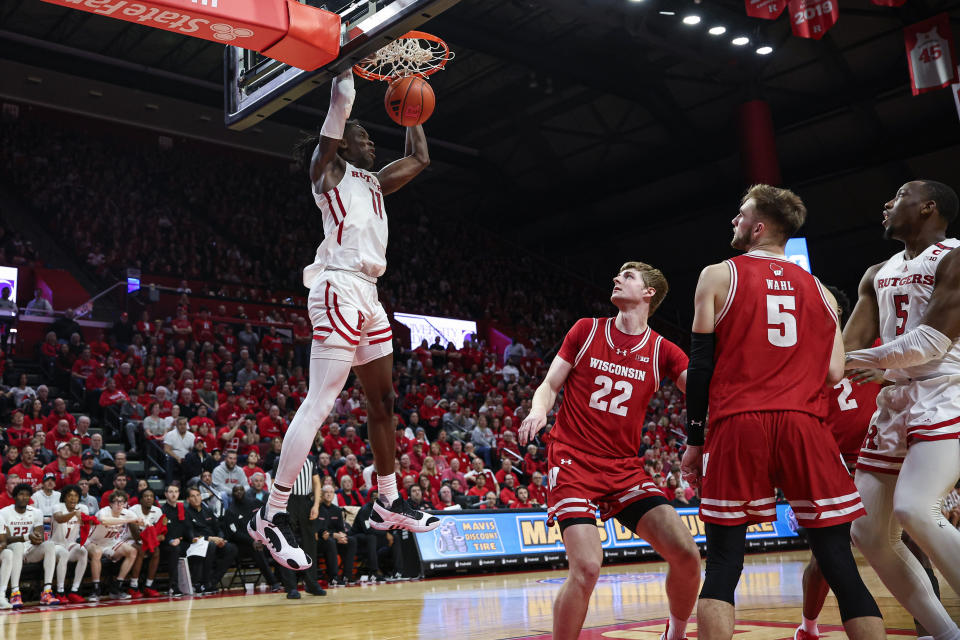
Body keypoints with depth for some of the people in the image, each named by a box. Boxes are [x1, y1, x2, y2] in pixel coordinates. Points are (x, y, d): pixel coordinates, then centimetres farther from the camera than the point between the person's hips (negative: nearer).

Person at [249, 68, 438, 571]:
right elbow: (341, 99, -8)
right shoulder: (328, 168, 2)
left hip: (367, 295, 9)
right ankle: (271, 515, -11)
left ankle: (390, 503, 24)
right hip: (339, 289, -9)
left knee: (383, 401, 13)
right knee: (320, 402, -15)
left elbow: (419, 158, 34)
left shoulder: (373, 182, 24)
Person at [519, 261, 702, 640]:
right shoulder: (587, 330, 5)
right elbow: (549, 385, 6)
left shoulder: (663, 351, 5)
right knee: (587, 568, -20)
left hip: (625, 469, 2)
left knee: (686, 555, -9)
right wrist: (538, 410, -15)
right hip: (573, 463, -2)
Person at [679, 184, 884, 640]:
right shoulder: (818, 290, 17)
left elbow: (701, 364, 2)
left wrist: (694, 440, 7)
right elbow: (834, 374, 9)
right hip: (804, 424, 3)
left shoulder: (719, 276, 8)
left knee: (723, 564, 3)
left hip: (737, 426, -2)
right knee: (839, 564, 4)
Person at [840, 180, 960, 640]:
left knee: (913, 510, -29)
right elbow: (846, 348, 10)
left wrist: (857, 359, -11)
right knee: (869, 533, 3)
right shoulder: (877, 276, 17)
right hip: (894, 403, 8)